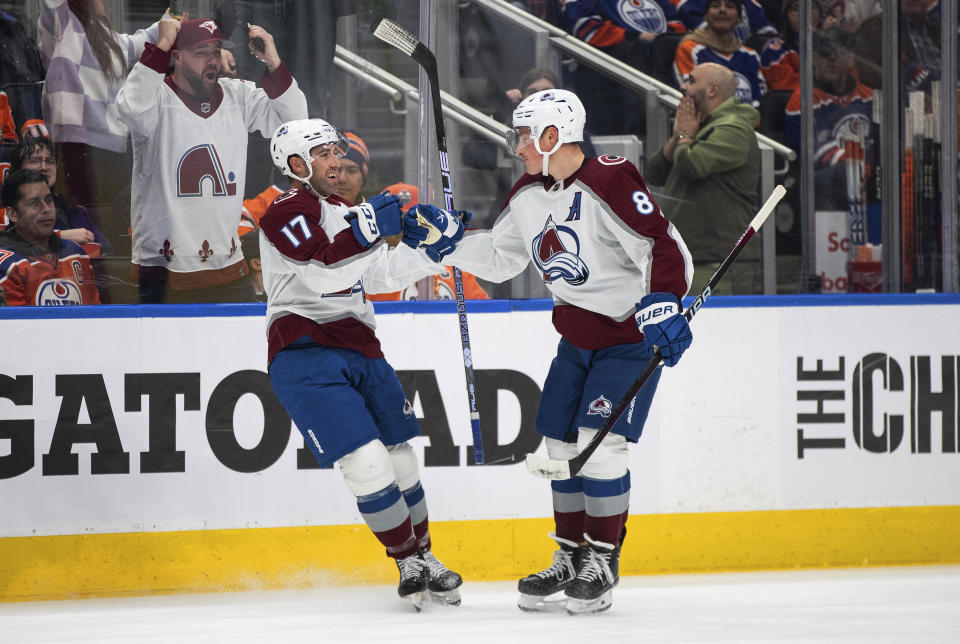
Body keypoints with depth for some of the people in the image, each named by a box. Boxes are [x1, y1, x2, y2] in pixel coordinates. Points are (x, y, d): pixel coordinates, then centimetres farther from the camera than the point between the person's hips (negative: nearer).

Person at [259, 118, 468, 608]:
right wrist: (371, 225, -28)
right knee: (367, 463, -16)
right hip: (305, 353, -9)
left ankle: (422, 557, 28)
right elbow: (325, 270, -24)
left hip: (358, 349, 9)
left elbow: (379, 275, 20)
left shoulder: (342, 213, 20)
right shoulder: (288, 212, -10)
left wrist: (429, 248, 7)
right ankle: (408, 561, -4)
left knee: (399, 458, 12)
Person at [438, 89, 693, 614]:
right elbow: (498, 257, 17)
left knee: (600, 444, -14)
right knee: (560, 445, 7)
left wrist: (662, 305, -37)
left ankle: (603, 562, -2)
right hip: (577, 337, 8)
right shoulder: (528, 197, 4)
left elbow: (663, 245, -26)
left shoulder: (608, 182, -22)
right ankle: (571, 556, 20)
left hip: (631, 335, -8)